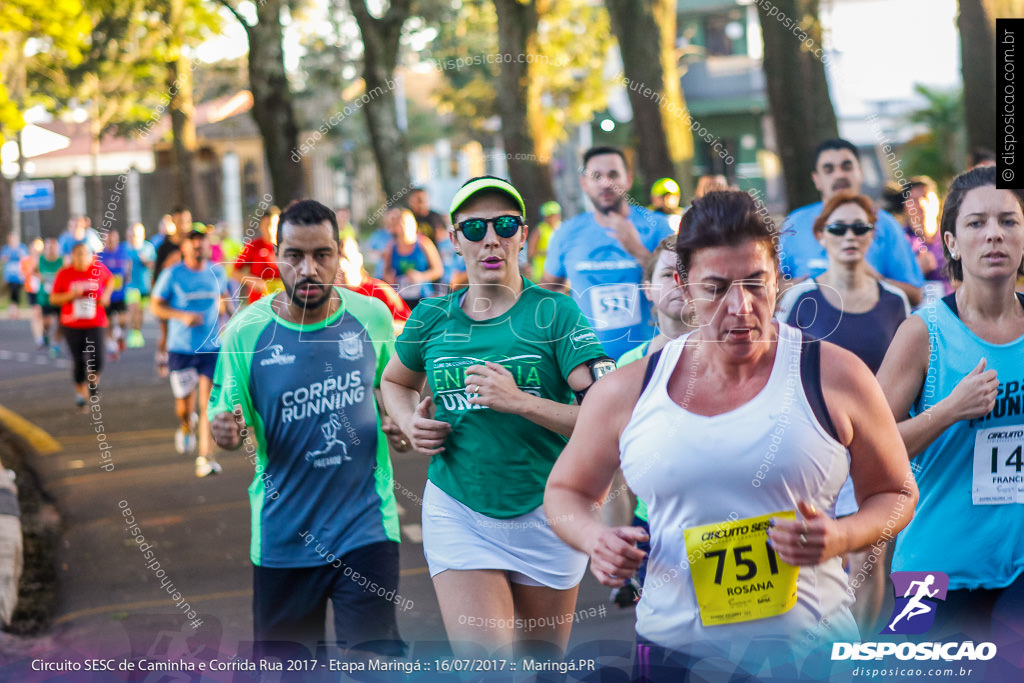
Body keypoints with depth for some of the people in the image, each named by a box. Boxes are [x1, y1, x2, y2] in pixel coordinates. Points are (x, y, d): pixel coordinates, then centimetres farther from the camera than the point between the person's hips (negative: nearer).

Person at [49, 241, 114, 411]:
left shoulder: (99, 269, -5)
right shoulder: (64, 274, -6)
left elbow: (110, 280, 17)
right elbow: (53, 299, -2)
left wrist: (106, 295, -1)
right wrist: (71, 295, -19)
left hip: (95, 323, 0)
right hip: (72, 325, 0)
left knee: (96, 361, -13)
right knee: (78, 362, 3)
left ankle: (93, 379, 22)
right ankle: (80, 393, 25)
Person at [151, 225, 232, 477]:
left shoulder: (217, 272, 5)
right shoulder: (172, 275, -5)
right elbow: (155, 306, -4)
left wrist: (221, 313, 8)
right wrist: (183, 316, -18)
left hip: (211, 346, 2)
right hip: (181, 349, -1)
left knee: (208, 402, -9)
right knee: (184, 406, 2)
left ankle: (205, 456, -4)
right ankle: (187, 426, 38)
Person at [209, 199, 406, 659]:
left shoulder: (372, 317, -3)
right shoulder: (246, 331, -7)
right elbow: (225, 417, 2)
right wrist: (224, 432, -21)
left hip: (365, 523, 0)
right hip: (283, 531, 1)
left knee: (374, 656, -10)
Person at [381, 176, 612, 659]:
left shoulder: (553, 313, -6)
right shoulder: (432, 318, 4)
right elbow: (394, 381, 25)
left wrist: (520, 401, -25)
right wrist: (411, 423, 4)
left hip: (544, 513, -1)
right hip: (457, 511, 1)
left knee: (541, 662, 14)